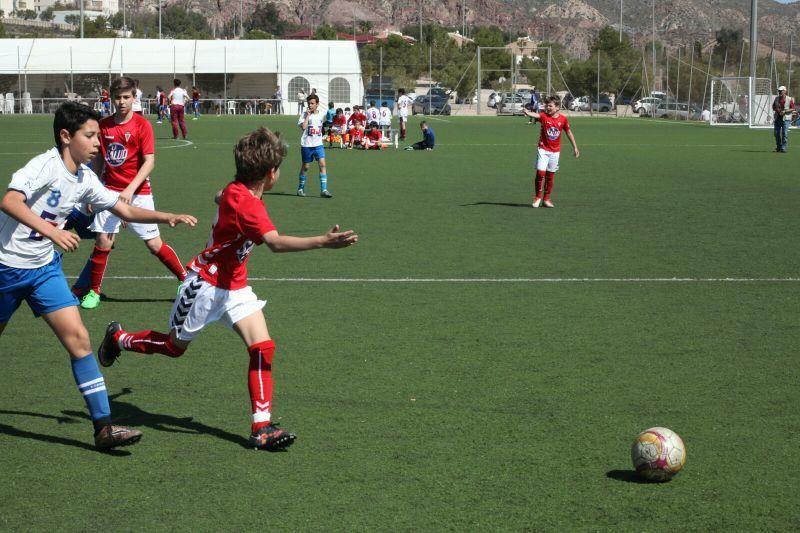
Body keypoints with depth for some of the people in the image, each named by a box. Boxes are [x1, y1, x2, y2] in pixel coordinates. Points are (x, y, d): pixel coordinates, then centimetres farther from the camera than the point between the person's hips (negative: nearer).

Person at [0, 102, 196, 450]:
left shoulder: (85, 179, 4)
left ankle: (103, 426, -7)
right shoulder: (45, 165, -19)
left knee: (78, 338, -6)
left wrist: (167, 217, -1)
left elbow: (125, 210, 13)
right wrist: (50, 231, -44)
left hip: (45, 267, 6)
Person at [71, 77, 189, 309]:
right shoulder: (103, 125, 3)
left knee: (154, 243, -1)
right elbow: (99, 159, 14)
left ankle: (185, 280, 17)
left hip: (138, 193, -3)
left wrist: (130, 189, -21)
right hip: (110, 191, 3)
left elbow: (149, 162, -13)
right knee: (103, 242, -3)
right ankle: (92, 292, 11)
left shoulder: (142, 125, -8)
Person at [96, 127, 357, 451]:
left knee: (262, 347, -8)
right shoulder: (245, 202, -31)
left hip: (234, 287, 8)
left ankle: (262, 427, -8)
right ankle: (118, 339, 42)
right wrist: (323, 242, -53)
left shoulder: (236, 190, -2)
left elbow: (219, 198, 24)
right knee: (175, 346, 15)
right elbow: (276, 242, -45)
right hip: (206, 286, -8)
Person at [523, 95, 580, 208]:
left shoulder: (563, 119, -3)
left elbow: (569, 133, 10)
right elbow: (535, 115, -32)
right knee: (540, 172, -13)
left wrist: (575, 147, 14)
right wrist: (527, 113, -55)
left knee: (550, 175, 8)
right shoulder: (544, 116, -10)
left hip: (555, 151, 2)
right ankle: (538, 197, 5)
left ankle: (546, 199, 20)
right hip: (543, 149, -2)